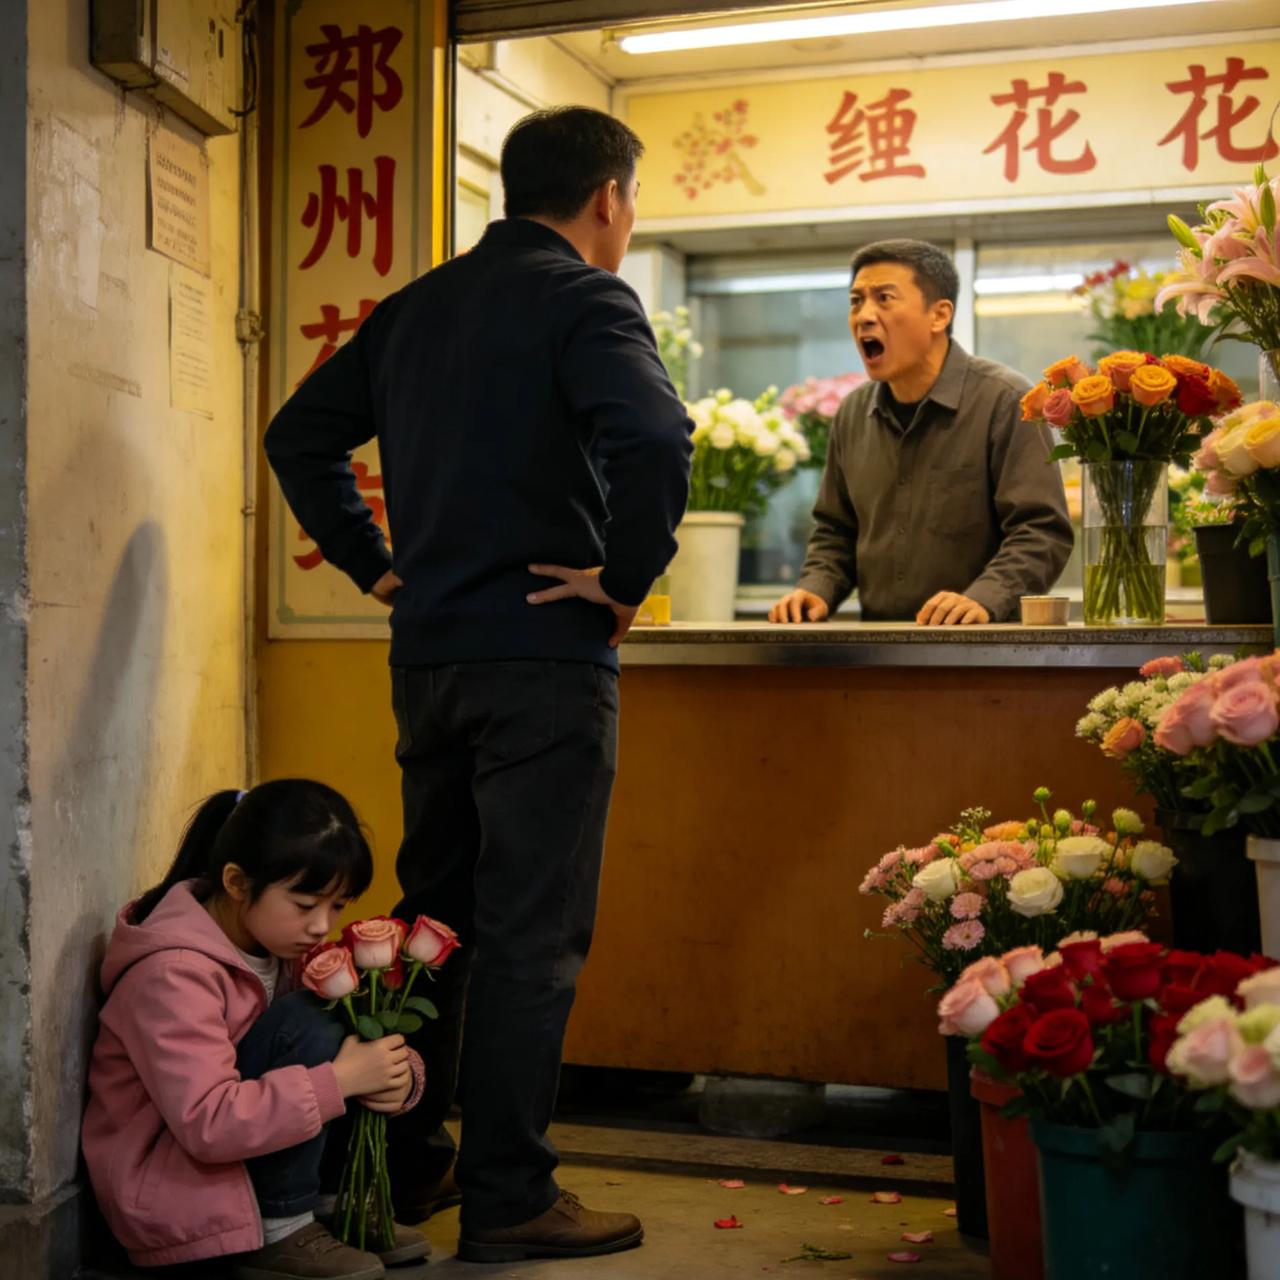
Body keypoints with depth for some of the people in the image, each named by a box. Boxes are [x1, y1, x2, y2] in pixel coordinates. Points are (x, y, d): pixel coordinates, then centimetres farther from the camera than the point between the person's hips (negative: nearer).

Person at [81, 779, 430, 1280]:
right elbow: (208, 1125, -33)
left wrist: (399, 1075, -22)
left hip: (243, 1157, 8)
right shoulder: (175, 972, -25)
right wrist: (339, 1080, -32)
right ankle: (280, 1231, -16)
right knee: (306, 1024, -25)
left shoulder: (284, 940, -1)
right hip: (165, 1191, -8)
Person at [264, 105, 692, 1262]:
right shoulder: (584, 299, -8)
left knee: (433, 914, 17)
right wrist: (627, 577, -14)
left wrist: (374, 563, 15)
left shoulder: (417, 305, 15)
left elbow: (301, 435, 19)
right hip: (543, 655, -7)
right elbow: (655, 440, -27)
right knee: (530, 934, 0)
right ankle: (508, 1200, 7)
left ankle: (406, 1166, 27)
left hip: (426, 650, 7)